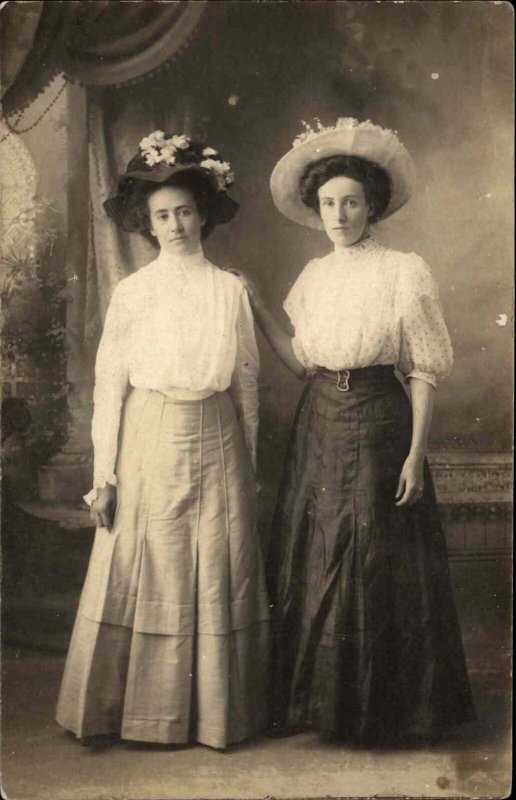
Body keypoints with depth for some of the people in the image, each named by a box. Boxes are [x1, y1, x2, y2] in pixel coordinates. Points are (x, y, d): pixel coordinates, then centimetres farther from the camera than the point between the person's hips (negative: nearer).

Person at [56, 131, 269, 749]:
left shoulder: (231, 290, 5)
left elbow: (246, 380, 8)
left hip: (216, 443, 2)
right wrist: (104, 473, -5)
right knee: (146, 576, 5)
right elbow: (109, 384, -1)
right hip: (150, 443, -1)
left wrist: (249, 460, 7)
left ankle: (214, 709, 20)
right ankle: (144, 708, 20)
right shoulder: (132, 292, 0)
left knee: (218, 577, 6)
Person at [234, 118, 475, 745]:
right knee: (312, 568, 10)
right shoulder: (313, 276, 9)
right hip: (318, 429, 6)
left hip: (377, 428, -5)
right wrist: (256, 307, 5)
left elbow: (424, 371, -8)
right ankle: (321, 700, 27)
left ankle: (382, 707, 22)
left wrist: (416, 454, -12)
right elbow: (303, 360, 9)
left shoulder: (404, 272, -7)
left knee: (376, 569, 3)